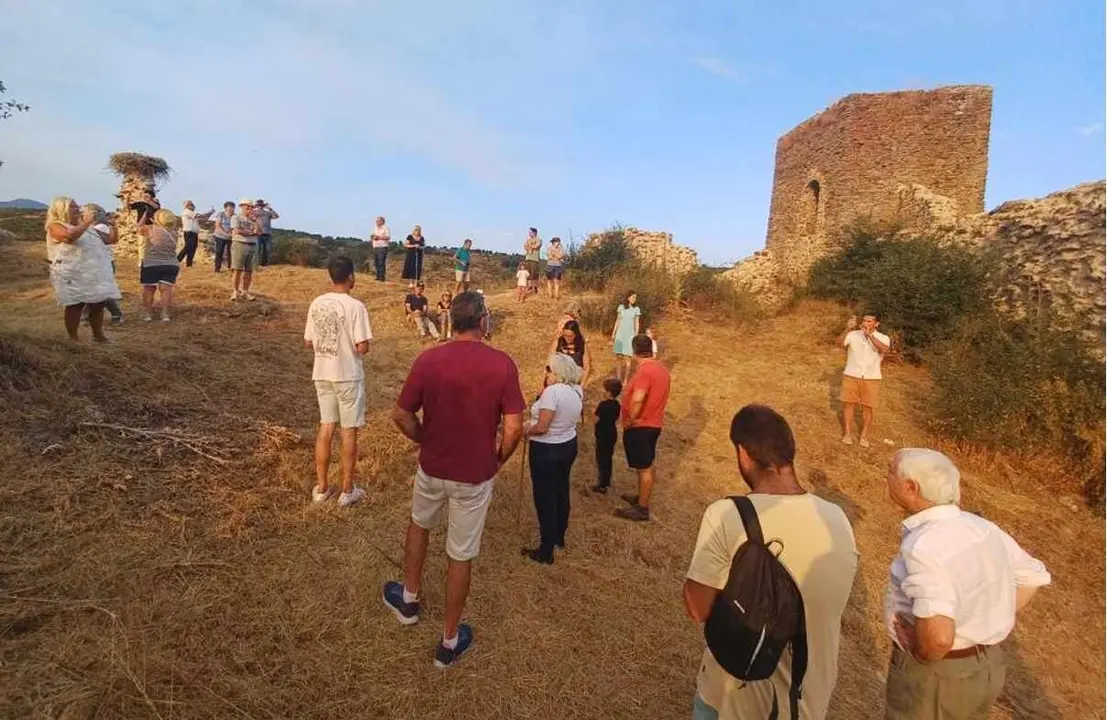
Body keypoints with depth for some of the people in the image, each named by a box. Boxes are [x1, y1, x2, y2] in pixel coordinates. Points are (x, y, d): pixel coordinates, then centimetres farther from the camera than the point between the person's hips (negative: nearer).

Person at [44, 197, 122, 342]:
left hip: (95, 273, 6)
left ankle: (98, 335, 17)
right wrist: (86, 223, -16)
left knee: (98, 303, 7)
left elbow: (110, 240, 27)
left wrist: (113, 227, 13)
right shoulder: (55, 226, -3)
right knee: (75, 305, -3)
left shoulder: (84, 226, 19)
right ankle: (73, 338, 5)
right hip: (73, 274, -6)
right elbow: (70, 236, -26)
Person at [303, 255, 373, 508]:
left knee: (326, 427, 14)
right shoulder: (355, 306, -17)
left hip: (322, 374, 5)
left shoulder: (316, 304, 1)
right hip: (348, 376, -5)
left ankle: (321, 488, 22)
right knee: (349, 431, 6)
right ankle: (347, 491, 15)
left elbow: (308, 343, 5)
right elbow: (362, 347, -19)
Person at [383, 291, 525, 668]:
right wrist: (498, 459, 2)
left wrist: (425, 441, 11)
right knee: (461, 555, 13)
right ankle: (450, 640, 30)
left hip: (432, 467, 2)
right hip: (475, 475, -1)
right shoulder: (502, 364, -16)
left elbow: (401, 415, -6)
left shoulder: (428, 359, -12)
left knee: (419, 524, 32)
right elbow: (514, 427, -17)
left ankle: (409, 599, 48)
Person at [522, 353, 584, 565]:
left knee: (545, 498, 4)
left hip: (547, 450, -8)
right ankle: (559, 537, 41)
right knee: (561, 492, 23)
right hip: (568, 445, 8)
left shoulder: (552, 391, -26)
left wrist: (526, 430, -8)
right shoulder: (576, 391, 0)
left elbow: (541, 427, -26)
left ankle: (546, 551, 15)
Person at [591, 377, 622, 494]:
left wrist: (594, 412, -3)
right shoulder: (617, 404, 3)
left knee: (601, 460, 0)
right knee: (608, 459, 19)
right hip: (612, 435, 9)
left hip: (603, 436, -8)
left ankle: (602, 485, 4)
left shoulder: (603, 405, -24)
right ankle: (607, 481, 30)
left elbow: (595, 420, -20)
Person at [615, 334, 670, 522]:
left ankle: (642, 509, 12)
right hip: (652, 424, 9)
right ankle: (642, 498, 36)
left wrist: (629, 421, -21)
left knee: (644, 468, 1)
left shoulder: (644, 370, -23)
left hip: (640, 426, -9)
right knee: (646, 466, 21)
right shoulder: (661, 368, 6)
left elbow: (637, 399, -36)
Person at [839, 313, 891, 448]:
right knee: (848, 404, 5)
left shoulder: (883, 338, -4)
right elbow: (840, 343, -20)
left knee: (867, 407, 6)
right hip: (851, 376, 0)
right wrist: (847, 330, -36)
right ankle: (848, 433, 16)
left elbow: (884, 349, -26)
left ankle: (864, 435, 18)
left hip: (871, 378, 0)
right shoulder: (853, 334, -4)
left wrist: (870, 335, -37)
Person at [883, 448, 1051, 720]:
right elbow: (1034, 577, 12)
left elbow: (938, 636, -41)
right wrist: (981, 626, 9)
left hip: (933, 675, -7)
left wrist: (919, 654, -19)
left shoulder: (924, 545, -32)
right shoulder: (981, 527, -4)